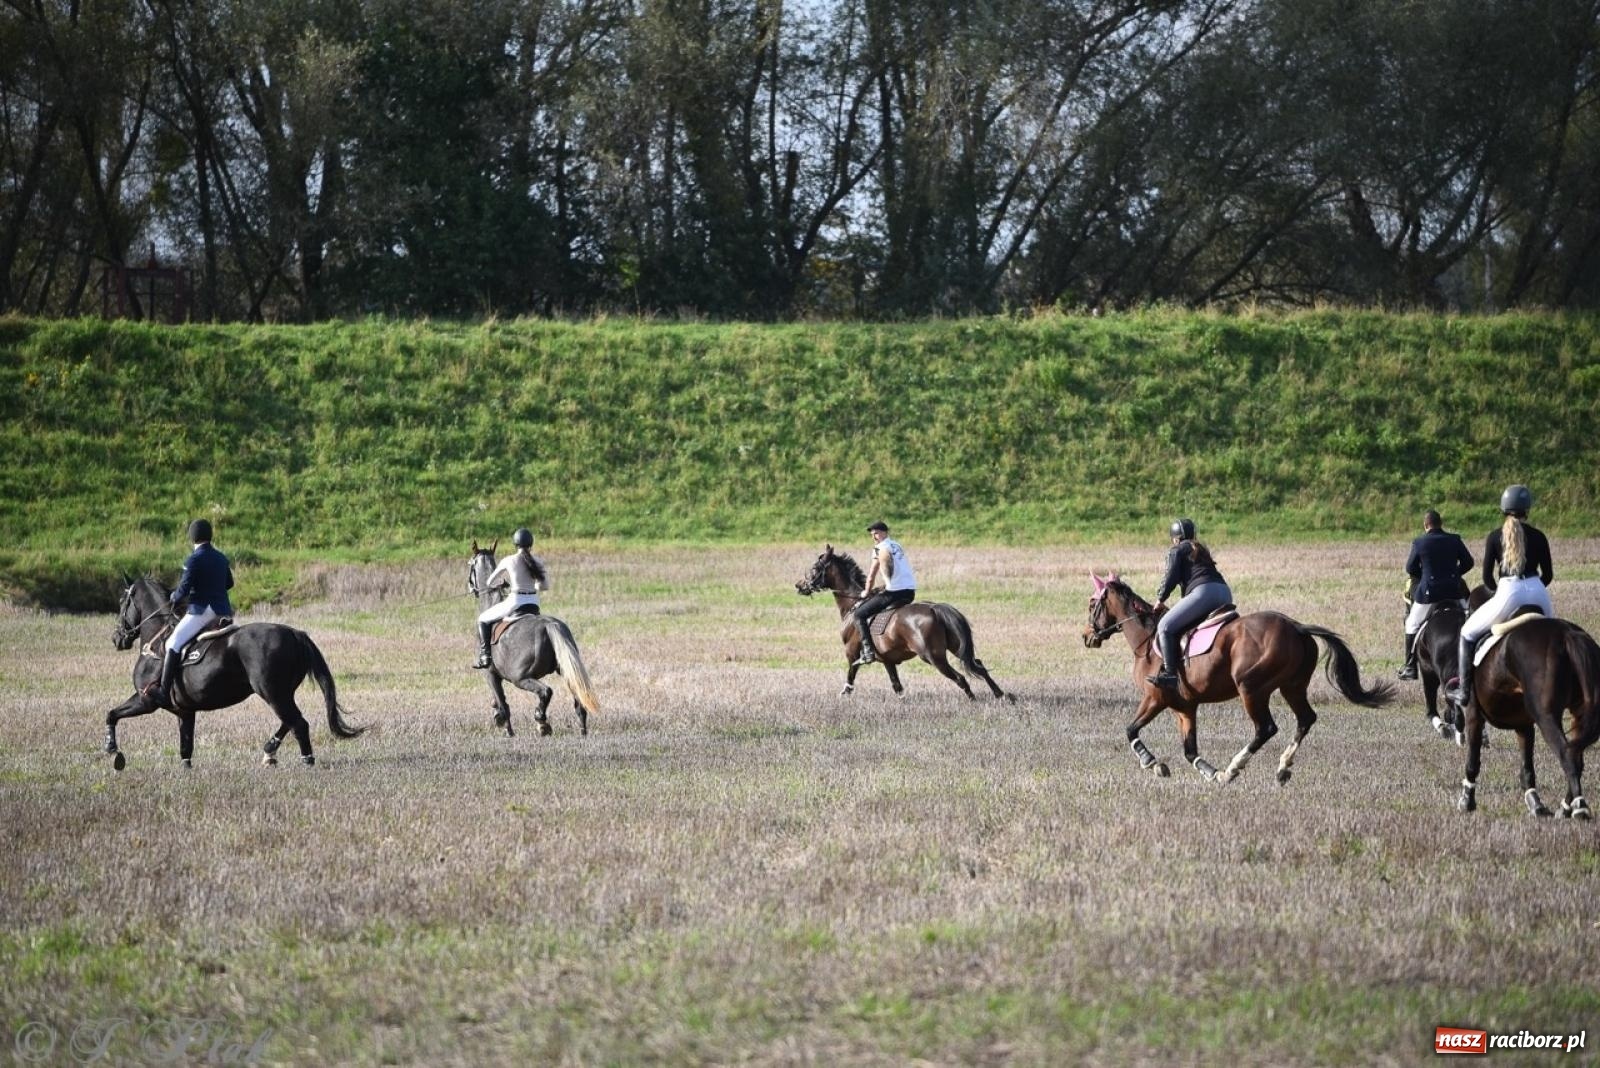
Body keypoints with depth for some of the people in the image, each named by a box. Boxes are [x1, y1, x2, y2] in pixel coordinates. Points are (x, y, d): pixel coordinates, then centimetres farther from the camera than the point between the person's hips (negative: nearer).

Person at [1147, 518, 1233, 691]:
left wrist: (1160, 599, 18)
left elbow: (1171, 578, 2)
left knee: (1165, 626, -7)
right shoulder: (1201, 551, 34)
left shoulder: (1176, 551, 12)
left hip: (1203, 592, -8)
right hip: (1225, 593, 8)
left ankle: (1170, 674, -20)